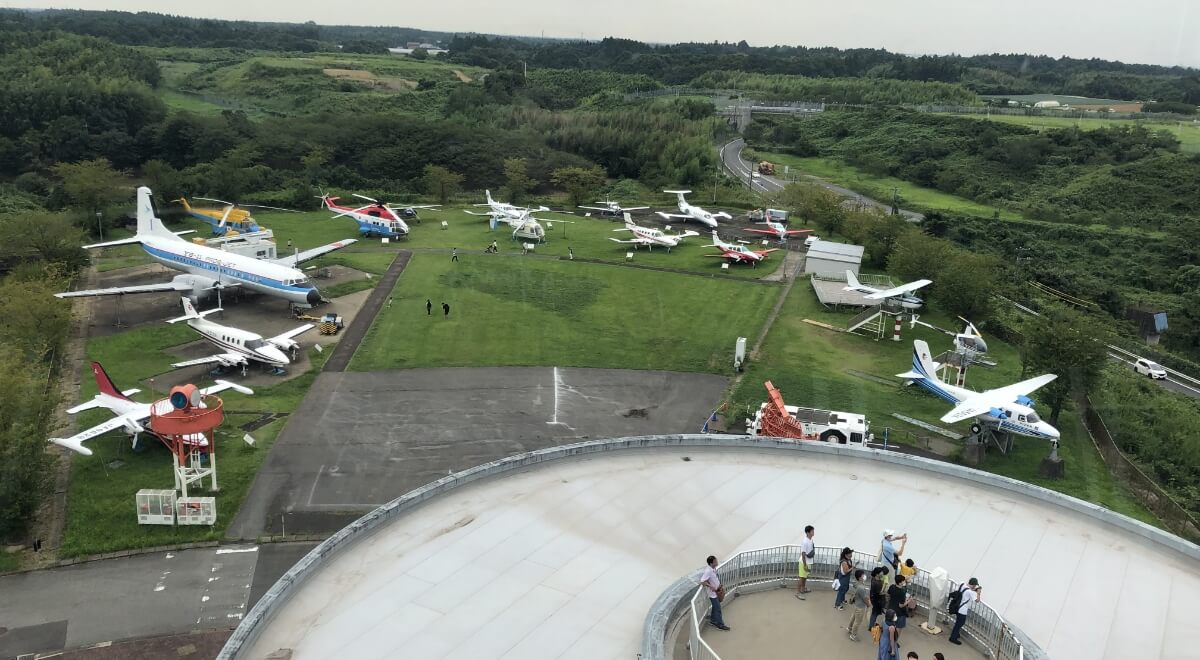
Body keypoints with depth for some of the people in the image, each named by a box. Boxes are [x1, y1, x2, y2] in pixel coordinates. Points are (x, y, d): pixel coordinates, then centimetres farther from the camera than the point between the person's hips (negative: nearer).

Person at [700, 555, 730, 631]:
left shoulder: (714, 569, -2)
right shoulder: (708, 571, -29)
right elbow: (702, 581, -29)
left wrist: (719, 586, 9)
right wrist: (711, 587, -28)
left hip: (716, 591, 8)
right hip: (713, 593, -8)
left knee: (715, 607, 22)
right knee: (718, 609, 1)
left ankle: (712, 620, 38)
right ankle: (720, 625, 11)